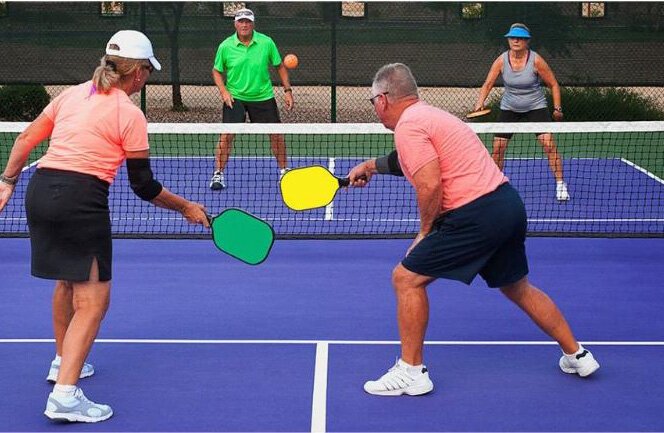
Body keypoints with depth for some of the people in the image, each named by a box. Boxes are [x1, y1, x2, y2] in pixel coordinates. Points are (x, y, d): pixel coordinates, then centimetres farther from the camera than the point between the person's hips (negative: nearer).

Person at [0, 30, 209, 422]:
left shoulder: (72, 94, 14)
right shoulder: (130, 116, -4)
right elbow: (144, 186, -1)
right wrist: (187, 207, 10)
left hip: (40, 189, 8)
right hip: (81, 201, -7)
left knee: (67, 282, 27)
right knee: (93, 301, -3)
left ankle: (63, 362, 43)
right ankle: (64, 396, -12)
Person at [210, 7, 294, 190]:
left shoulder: (266, 43, -5)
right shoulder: (225, 46, -6)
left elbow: (279, 66, 6)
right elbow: (217, 71, 6)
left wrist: (287, 90, 0)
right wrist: (223, 91, -9)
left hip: (263, 96, 1)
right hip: (235, 98, -1)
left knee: (276, 134, 3)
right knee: (226, 135, -11)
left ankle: (284, 170, 23)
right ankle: (218, 174, 1)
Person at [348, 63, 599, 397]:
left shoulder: (408, 125, -10)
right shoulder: (429, 115, 20)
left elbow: (431, 185, -19)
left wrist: (425, 231, -6)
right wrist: (372, 165, 42)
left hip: (477, 213, -10)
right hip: (509, 204, 10)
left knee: (407, 278, -1)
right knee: (518, 288, 26)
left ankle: (411, 371, 5)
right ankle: (576, 356, 36)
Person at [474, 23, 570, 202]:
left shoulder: (536, 61, -16)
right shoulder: (501, 60, -10)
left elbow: (553, 84, -6)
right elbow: (488, 84, -10)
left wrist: (557, 108, -11)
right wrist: (480, 102, -28)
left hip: (536, 108, -2)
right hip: (509, 109, 2)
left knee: (549, 144, -17)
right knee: (497, 147, -1)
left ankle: (560, 184, -7)